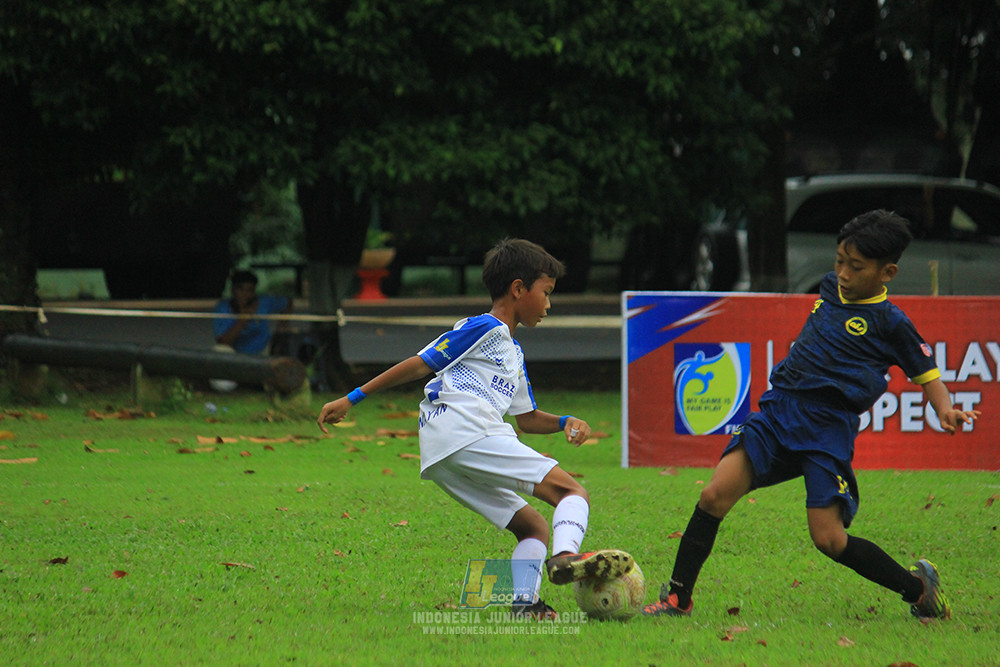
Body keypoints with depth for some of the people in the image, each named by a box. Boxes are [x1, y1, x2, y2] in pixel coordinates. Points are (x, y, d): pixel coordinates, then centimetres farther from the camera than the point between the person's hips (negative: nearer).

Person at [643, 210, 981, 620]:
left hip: (829, 429, -5)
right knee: (714, 495, -11)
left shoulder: (890, 322, -2)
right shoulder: (830, 287, 14)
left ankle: (917, 586, 9)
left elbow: (925, 371, 4)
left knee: (829, 539, -13)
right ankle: (677, 598, -2)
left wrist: (945, 411, -12)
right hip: (779, 410, 6)